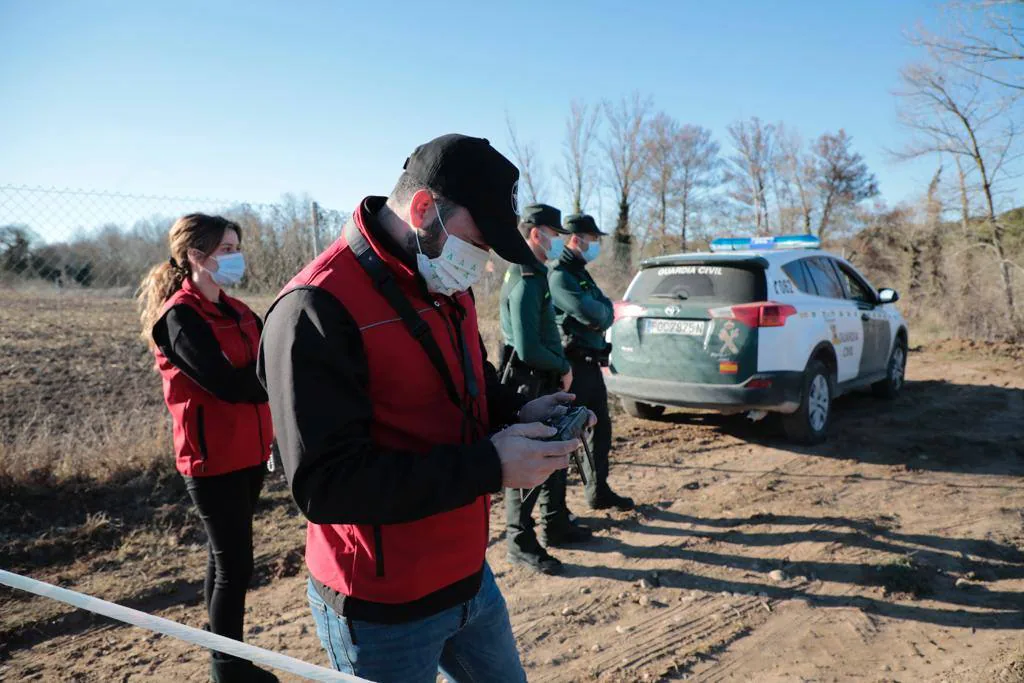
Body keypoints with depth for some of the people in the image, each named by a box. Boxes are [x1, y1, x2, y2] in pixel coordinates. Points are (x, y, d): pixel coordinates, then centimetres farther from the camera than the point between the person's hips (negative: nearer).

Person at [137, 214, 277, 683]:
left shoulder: (237, 312, 10)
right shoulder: (180, 316, -14)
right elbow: (228, 384, -24)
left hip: (249, 453, 7)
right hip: (214, 459, -7)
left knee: (226, 559, 17)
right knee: (235, 565, 1)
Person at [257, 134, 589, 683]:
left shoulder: (448, 287, 3)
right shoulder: (317, 310, -25)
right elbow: (326, 483, -28)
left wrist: (518, 413, -5)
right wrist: (488, 467, -28)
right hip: (381, 610, -7)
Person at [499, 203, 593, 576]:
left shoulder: (535, 276, 14)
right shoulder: (526, 283, -19)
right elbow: (528, 349, -25)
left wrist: (561, 367, 8)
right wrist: (563, 368, -11)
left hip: (544, 384, 11)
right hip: (530, 384, -11)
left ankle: (555, 526, 35)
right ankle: (521, 543, 12)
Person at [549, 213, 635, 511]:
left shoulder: (581, 274, 18)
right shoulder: (559, 275, -13)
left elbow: (607, 311, 12)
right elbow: (590, 313, -23)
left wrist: (599, 315, -10)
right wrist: (602, 313, -1)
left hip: (591, 363, 10)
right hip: (572, 365, -10)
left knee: (600, 430, 16)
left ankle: (599, 492, 29)